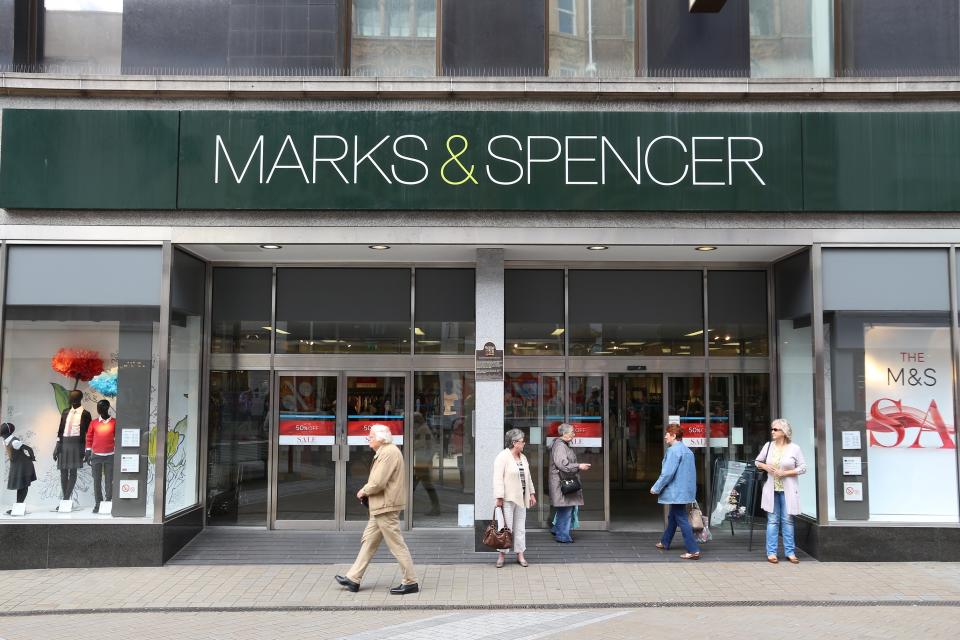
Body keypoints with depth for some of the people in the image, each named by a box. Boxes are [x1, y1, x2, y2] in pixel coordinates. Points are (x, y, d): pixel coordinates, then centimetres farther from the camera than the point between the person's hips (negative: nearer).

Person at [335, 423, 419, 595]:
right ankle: (354, 579, 19)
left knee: (397, 545, -5)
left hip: (386, 506, -11)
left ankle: (411, 582, 1)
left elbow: (378, 483, -23)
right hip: (381, 506, 11)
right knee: (368, 541, 13)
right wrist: (367, 491, 11)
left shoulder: (389, 452, -18)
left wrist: (364, 491, -6)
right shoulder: (384, 452, 16)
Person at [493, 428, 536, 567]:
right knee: (507, 527, -4)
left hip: (521, 498, 7)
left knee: (520, 527, 10)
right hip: (508, 498, -7)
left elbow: (528, 477, 20)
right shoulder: (502, 457, -11)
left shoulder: (523, 457, 13)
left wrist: (531, 493, 17)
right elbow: (498, 478, -15)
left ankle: (520, 554, 17)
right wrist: (499, 497, -19)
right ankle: (502, 554, 7)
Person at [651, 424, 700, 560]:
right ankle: (665, 542, 37)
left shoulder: (673, 450, -17)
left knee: (682, 520, -7)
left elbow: (667, 473, -23)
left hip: (676, 492, -10)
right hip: (686, 491, 10)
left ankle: (693, 550, -8)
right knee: (672, 517, 23)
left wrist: (656, 488, -13)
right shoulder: (687, 450, 13)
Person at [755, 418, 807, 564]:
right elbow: (758, 462, 16)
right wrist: (765, 467, -6)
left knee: (788, 521, 4)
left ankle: (790, 552, 12)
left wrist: (785, 473, -14)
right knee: (772, 521, 3)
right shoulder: (768, 446, 5)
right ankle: (771, 553, 6)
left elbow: (803, 468, -4)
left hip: (787, 490, -2)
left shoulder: (794, 448, -4)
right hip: (772, 489, 2)